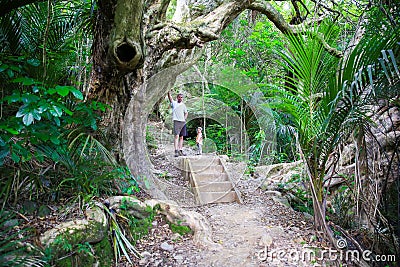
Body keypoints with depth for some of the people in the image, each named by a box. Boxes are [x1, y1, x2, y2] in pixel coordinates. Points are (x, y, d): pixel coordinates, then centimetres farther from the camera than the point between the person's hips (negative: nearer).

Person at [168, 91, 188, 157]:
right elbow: (170, 98, -7)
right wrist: (168, 92, -22)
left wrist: (184, 119, 9)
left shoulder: (183, 105, 19)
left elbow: (186, 113, 25)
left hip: (183, 122, 5)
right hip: (177, 121, -5)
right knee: (176, 136, -15)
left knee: (181, 137, 5)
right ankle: (176, 151, -20)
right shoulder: (174, 103, 7)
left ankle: (180, 151, 9)